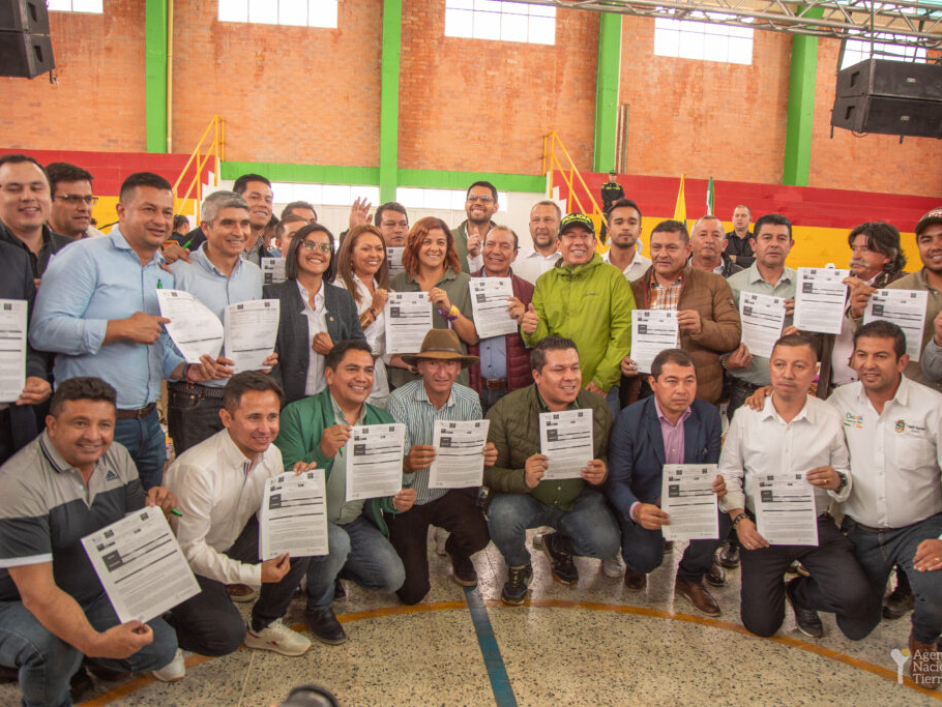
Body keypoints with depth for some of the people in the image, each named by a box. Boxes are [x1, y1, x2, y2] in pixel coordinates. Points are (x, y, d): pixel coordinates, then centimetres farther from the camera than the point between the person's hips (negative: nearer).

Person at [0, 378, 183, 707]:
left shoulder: (117, 457, -5)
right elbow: (37, 592, -30)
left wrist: (156, 510, -19)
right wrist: (94, 642, -44)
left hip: (96, 594, 6)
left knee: (161, 647, -10)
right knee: (53, 647, -36)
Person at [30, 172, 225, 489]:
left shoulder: (165, 272, 14)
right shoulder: (85, 256, -9)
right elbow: (44, 330, -19)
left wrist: (186, 370, 1)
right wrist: (121, 329, -20)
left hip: (149, 423, 7)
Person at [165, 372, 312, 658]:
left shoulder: (271, 455, -9)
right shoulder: (197, 469, -32)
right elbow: (190, 549, -25)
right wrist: (254, 574, -31)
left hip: (234, 543, 6)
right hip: (187, 565, -6)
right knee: (226, 636, -22)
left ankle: (264, 626, 4)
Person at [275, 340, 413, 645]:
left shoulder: (382, 420, 4)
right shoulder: (298, 414, -14)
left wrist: (396, 499, -15)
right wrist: (322, 453, -36)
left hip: (356, 521, 5)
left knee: (393, 578, -7)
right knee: (336, 542, -34)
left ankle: (328, 569, 23)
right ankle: (318, 606, 0)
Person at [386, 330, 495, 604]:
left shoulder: (470, 400, -7)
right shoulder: (400, 400, -19)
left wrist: (485, 457, -28)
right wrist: (408, 464, -46)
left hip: (451, 493, 2)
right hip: (408, 499, -2)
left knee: (478, 537, -27)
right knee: (413, 591, -6)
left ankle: (456, 553, 13)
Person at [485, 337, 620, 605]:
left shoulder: (598, 409, -6)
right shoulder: (505, 411, -16)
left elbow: (611, 459, 7)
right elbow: (489, 473, -14)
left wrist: (602, 473, -18)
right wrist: (524, 479, -35)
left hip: (579, 499, 3)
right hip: (524, 498, -2)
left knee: (606, 544, -22)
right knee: (502, 516, -34)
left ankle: (558, 546, 18)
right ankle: (518, 567, 6)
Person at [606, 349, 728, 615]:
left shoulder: (709, 416, -3)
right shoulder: (629, 419, -14)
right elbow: (616, 481, -16)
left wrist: (718, 484, -26)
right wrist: (636, 510, -38)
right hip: (644, 505, -3)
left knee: (721, 518, -27)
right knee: (646, 556, -28)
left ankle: (689, 578, 4)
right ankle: (636, 565, 16)